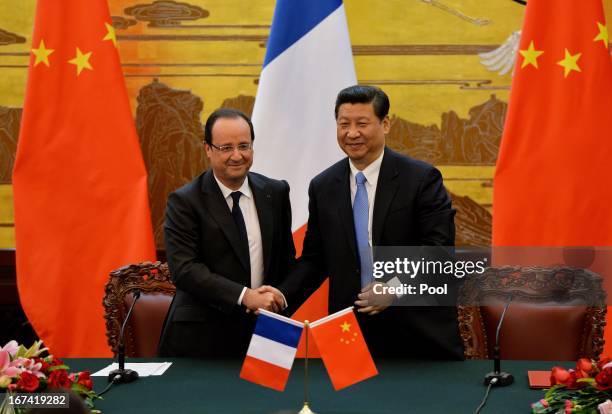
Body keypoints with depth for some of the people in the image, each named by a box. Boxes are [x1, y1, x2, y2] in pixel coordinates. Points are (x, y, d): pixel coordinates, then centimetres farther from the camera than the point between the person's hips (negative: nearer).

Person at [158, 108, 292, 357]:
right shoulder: (184, 202, -7)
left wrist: (277, 303, -3)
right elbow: (184, 269, -17)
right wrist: (244, 296, -24)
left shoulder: (275, 193, 6)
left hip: (262, 335, 3)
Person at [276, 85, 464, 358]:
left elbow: (439, 247, -11)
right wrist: (282, 297, -8)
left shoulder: (422, 179, -6)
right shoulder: (322, 187, 6)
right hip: (350, 333, 3)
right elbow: (314, 258, 9)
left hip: (418, 330, -2)